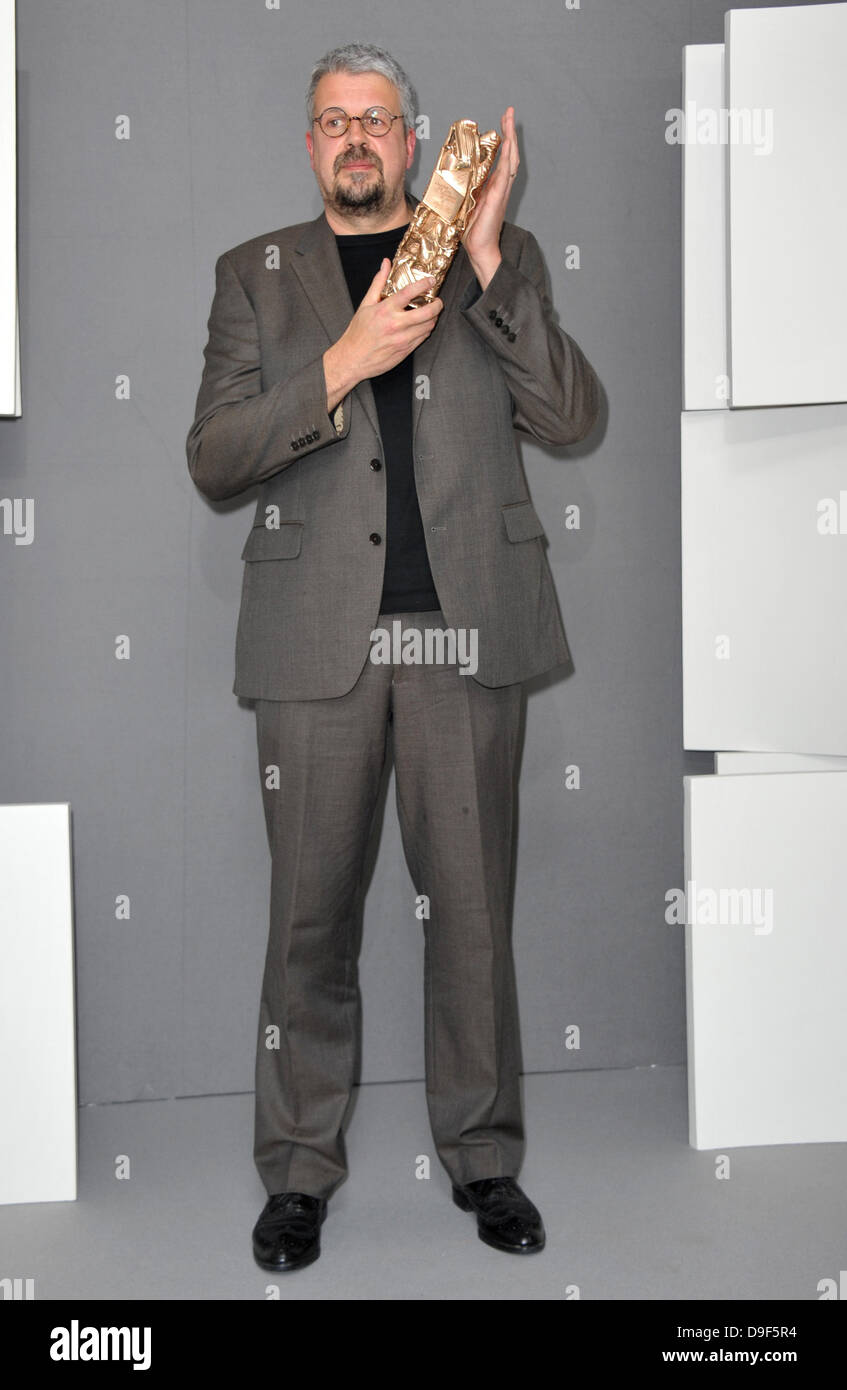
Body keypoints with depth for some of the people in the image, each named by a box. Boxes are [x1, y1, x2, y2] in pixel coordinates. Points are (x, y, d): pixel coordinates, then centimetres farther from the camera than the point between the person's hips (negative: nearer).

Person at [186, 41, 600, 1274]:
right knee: (310, 910, 4)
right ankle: (299, 1169, 20)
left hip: (467, 628, 0)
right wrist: (343, 363, -12)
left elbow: (570, 416, -2)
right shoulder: (255, 274, 12)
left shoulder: (502, 257, 12)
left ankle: (484, 1155, 23)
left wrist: (487, 258, -9)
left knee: (472, 904, 6)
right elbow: (212, 459, 0)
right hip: (318, 637, 0)